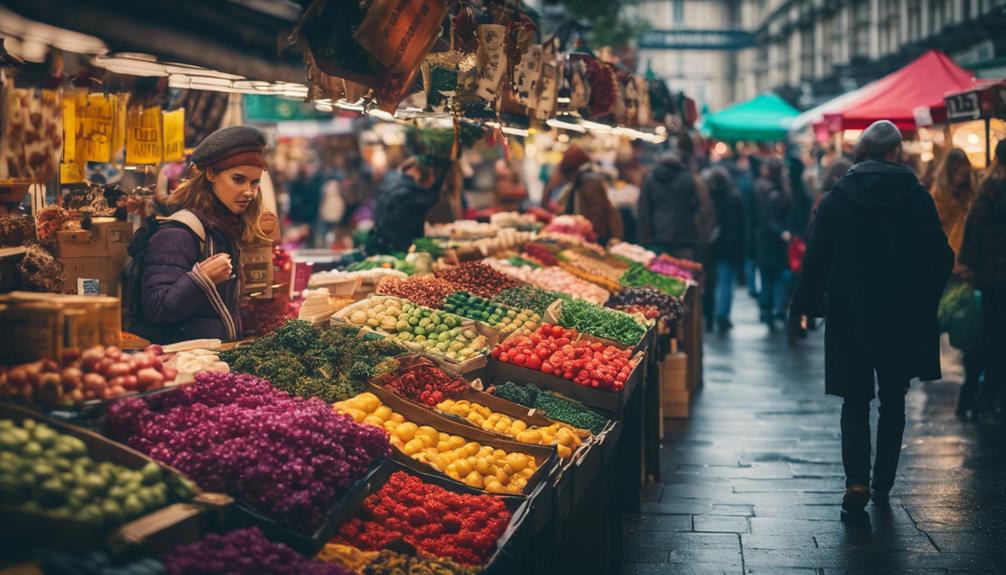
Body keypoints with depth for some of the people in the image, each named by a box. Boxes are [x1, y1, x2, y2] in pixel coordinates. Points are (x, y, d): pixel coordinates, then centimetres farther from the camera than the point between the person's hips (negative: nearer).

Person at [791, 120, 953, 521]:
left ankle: (857, 484, -12)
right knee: (893, 400, 15)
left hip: (850, 316, 0)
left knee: (855, 401, 5)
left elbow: (817, 257, -4)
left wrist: (807, 303, 6)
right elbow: (940, 258, -2)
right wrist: (926, 300, 11)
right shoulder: (917, 198, -5)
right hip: (903, 317, 1)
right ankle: (883, 484, 21)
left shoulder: (837, 199, -5)